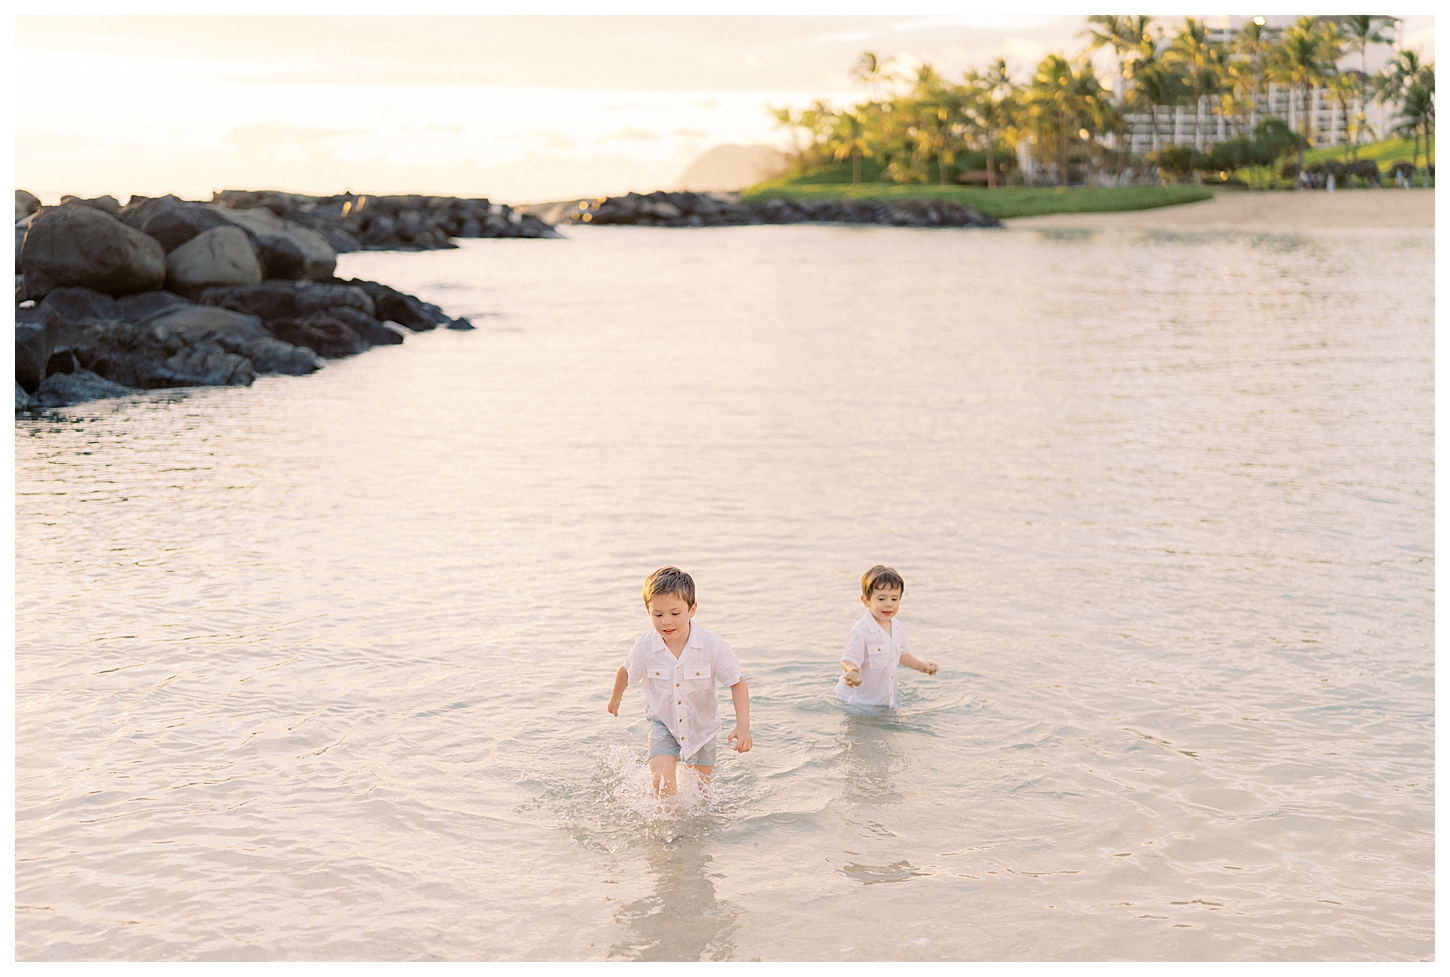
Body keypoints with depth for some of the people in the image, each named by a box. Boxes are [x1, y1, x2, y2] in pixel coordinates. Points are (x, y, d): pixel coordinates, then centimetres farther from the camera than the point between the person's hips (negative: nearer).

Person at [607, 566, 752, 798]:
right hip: (663, 724, 0)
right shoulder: (644, 649, -20)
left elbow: (737, 684, -16)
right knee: (662, 783, -19)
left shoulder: (713, 647, -25)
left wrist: (743, 726, -26)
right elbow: (626, 671, 3)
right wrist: (616, 696, 23)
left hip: (702, 727, 0)